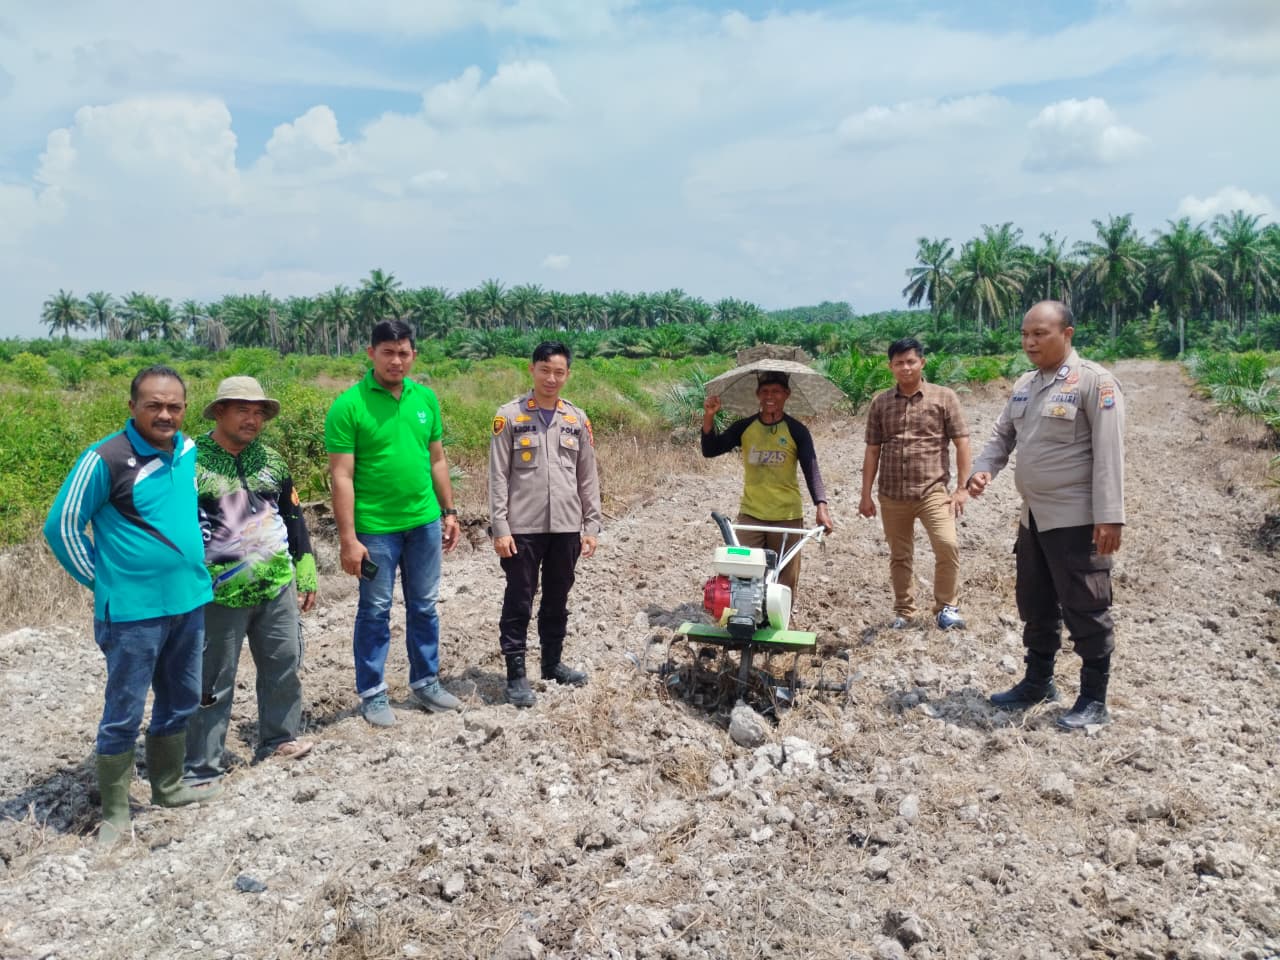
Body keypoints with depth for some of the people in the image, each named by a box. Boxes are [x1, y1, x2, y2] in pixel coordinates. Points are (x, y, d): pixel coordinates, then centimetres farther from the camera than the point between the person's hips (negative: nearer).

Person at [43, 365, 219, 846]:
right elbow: (60, 526, -9)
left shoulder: (189, 451, 2)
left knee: (181, 702, 18)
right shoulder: (105, 459, -15)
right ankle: (115, 812, 21)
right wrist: (101, 580, -5)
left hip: (189, 602, 6)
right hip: (133, 610, -6)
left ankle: (168, 786, 36)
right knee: (123, 715, 6)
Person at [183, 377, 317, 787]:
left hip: (277, 587, 5)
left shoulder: (270, 459, 6)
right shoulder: (191, 460, -9)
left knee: (283, 667, 15)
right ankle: (201, 766, 17)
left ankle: (278, 738, 34)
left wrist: (306, 575, 13)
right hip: (219, 596, -5)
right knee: (213, 681, 5)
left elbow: (292, 516, 14)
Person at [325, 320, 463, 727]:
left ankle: (425, 682, 30)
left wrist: (449, 512, 11)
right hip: (375, 528, -4)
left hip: (424, 522, 5)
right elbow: (342, 477, -13)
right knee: (375, 611, 8)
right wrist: (348, 538, -15)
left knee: (424, 607, 15)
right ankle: (372, 693, 23)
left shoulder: (426, 398, 4)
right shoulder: (349, 405, -12)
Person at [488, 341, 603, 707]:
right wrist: (500, 527, -10)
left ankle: (553, 662, 30)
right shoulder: (509, 415, -3)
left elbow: (588, 477, 10)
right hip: (523, 527, -3)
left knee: (557, 600, 15)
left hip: (566, 527, 4)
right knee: (519, 603, 3)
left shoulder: (577, 419, 8)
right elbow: (498, 477, -5)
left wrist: (591, 525, 6)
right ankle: (516, 675, 12)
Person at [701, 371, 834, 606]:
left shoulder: (797, 431, -2)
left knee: (785, 581, 5)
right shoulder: (744, 427, 4)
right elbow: (710, 450, -2)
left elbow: (811, 470, -9)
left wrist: (821, 505, -24)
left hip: (787, 517, -1)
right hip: (750, 514, 2)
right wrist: (709, 417, -17)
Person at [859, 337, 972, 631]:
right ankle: (904, 611, 24)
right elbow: (872, 450, 8)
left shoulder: (943, 397, 0)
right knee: (899, 556, 10)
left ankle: (947, 607, 1)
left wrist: (962, 488, -7)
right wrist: (866, 494, 4)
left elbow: (961, 443, -1)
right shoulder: (880, 403, 6)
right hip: (892, 495, 3)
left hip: (933, 490, -3)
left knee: (947, 545, -18)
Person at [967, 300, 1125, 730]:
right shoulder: (1024, 385, 12)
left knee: (1085, 610, 1)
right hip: (1033, 517, 8)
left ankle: (1094, 701, 14)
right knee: (1035, 605, 17)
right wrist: (983, 469, -5)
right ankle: (1038, 682, 33)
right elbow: (1002, 436, 16)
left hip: (1077, 519, -8)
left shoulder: (1094, 382, -12)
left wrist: (1109, 516, -21)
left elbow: (1109, 453, -16)